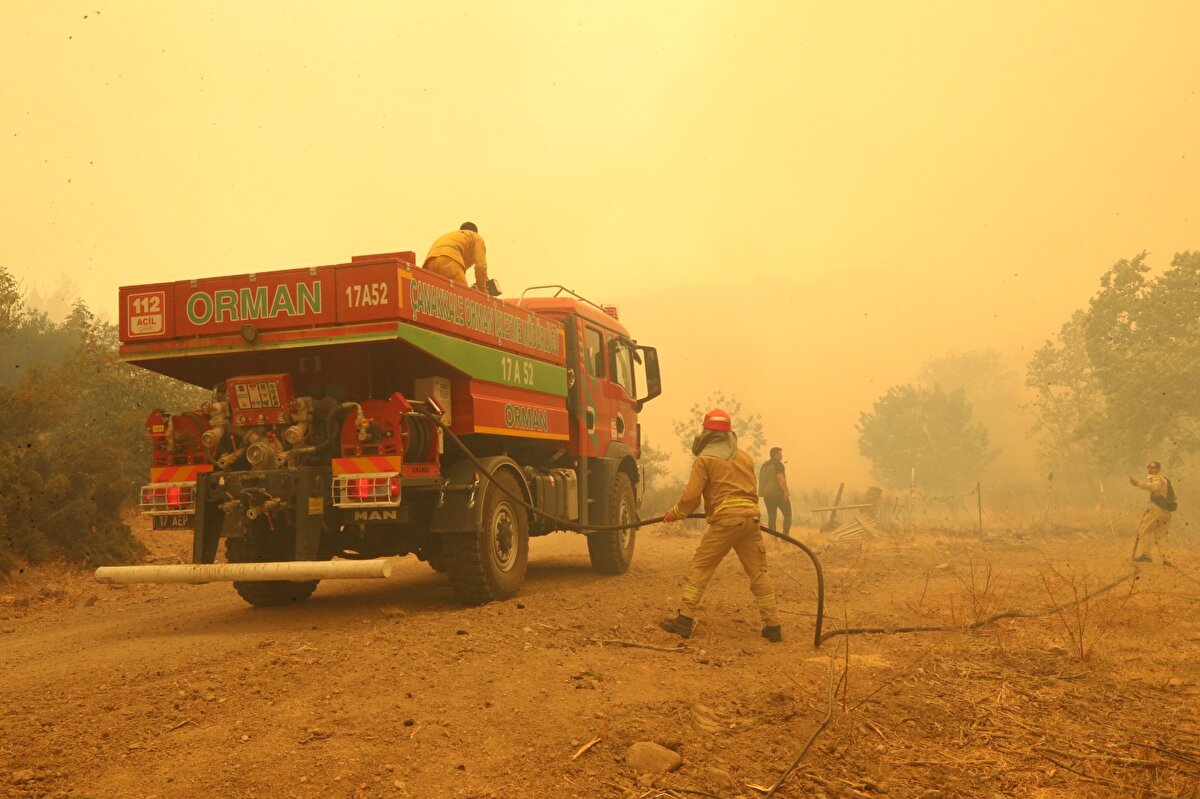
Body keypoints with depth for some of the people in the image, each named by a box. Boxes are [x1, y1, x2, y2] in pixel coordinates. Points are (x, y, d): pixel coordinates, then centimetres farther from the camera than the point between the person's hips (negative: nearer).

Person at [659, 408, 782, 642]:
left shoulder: (705, 459, 1)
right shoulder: (744, 457, 18)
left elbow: (691, 496, -4)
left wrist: (675, 513, 13)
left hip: (725, 519, -5)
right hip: (751, 517, 5)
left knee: (700, 567, 2)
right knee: (758, 572, 10)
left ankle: (685, 620, -2)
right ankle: (772, 625, 9)